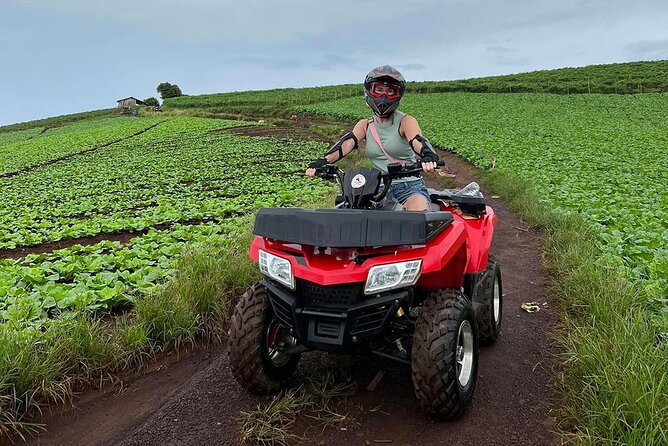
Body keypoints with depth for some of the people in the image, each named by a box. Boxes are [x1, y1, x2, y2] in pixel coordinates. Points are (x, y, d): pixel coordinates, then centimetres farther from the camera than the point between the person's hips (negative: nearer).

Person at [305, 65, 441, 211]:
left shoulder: (406, 121, 1)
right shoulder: (365, 125, 12)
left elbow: (418, 142, -20)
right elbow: (346, 143, -6)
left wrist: (429, 156, -45)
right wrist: (323, 161, -27)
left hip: (409, 187, -4)